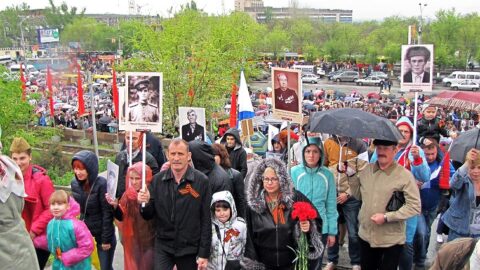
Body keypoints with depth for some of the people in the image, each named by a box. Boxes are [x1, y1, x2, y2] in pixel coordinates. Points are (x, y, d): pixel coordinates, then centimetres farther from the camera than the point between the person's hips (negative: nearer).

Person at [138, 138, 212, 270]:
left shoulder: (201, 181, -9)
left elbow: (206, 220, -6)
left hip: (190, 248, -1)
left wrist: (204, 253, -7)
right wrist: (145, 203, -16)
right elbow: (148, 215, 5)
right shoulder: (157, 180, -1)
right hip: (163, 246, 2)